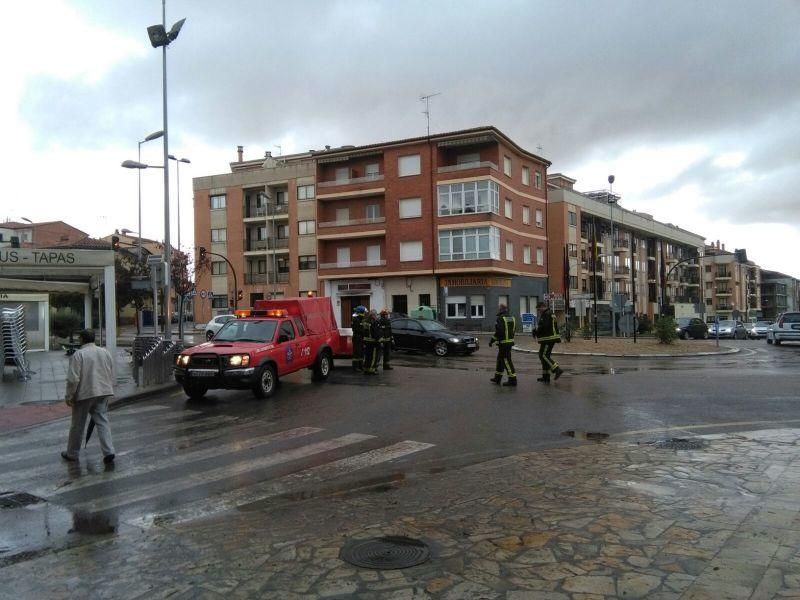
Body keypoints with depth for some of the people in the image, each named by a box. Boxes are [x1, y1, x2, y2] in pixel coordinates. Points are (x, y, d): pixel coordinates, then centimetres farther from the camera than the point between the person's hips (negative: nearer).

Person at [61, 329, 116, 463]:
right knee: (103, 422, 5)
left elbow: (73, 378, -15)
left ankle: (72, 453, 24)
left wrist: (69, 396, -6)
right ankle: (108, 451, -7)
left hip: (84, 394, -4)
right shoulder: (105, 352, 8)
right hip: (103, 393, 4)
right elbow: (111, 376, 13)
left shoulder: (79, 354, -10)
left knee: (77, 425, 10)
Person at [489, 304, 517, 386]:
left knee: (507, 361, -5)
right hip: (510, 341, 9)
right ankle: (497, 378, 27)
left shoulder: (500, 319, -16)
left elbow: (499, 332, -22)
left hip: (503, 343, -9)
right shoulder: (512, 318, 10)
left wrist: (492, 340, -14)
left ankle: (512, 380, -6)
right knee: (500, 359, 19)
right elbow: (513, 330, 14)